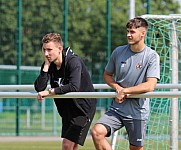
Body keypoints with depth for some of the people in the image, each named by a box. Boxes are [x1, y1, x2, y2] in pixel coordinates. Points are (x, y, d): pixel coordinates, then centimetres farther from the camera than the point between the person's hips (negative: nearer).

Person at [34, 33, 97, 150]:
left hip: (84, 107, -7)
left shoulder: (74, 61, -22)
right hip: (67, 108, 8)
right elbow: (39, 88, -13)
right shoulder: (48, 65, -2)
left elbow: (74, 87, -37)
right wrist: (46, 65, -18)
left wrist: (50, 92, -32)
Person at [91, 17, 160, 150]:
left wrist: (125, 91, -14)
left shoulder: (152, 56, -8)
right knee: (97, 132, -20)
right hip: (117, 108, 3)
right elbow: (107, 75, 16)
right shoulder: (118, 52, 3)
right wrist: (118, 88, -4)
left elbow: (150, 86, -17)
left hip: (138, 111, -3)